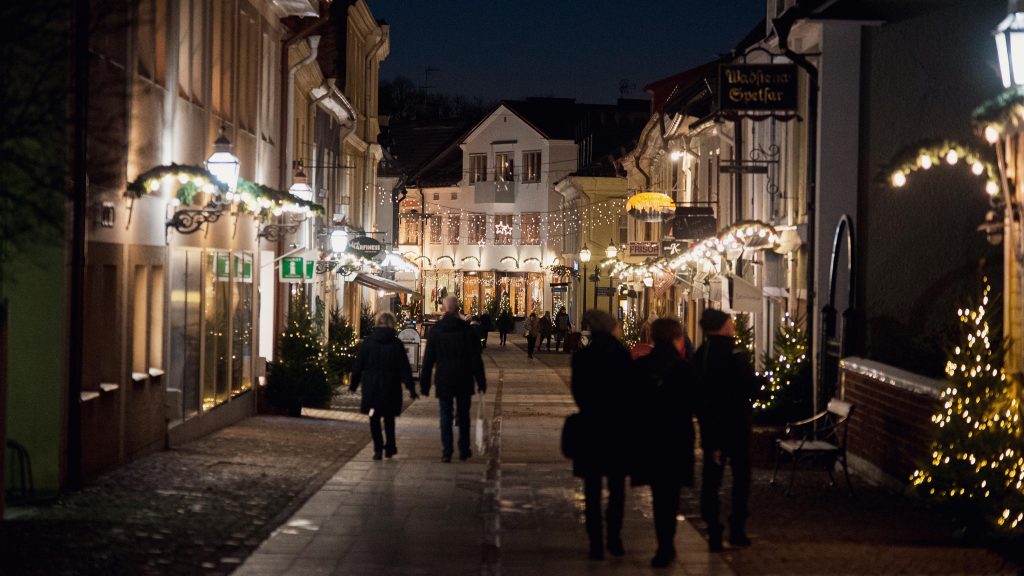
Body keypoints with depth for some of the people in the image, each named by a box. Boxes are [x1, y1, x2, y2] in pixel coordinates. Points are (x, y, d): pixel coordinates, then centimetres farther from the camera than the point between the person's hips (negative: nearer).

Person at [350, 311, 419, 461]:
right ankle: (390, 448, 20)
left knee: (374, 418, 7)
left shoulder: (367, 342, -3)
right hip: (391, 387, 0)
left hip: (371, 386, 0)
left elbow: (358, 365, 1)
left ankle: (378, 449, 0)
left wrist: (354, 384, 10)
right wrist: (411, 388, -2)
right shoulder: (396, 343, -6)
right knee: (389, 418, 16)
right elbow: (404, 368, -5)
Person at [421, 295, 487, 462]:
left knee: (445, 416, 4)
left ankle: (446, 452, -2)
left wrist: (424, 384, 6)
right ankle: (464, 450, 16)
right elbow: (476, 358, -4)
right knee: (464, 416, 12)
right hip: (464, 381, 0)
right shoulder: (466, 329, -5)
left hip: (443, 380, 0)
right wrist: (481, 381, 3)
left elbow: (428, 359, 1)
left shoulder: (435, 330, -2)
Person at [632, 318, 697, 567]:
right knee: (670, 493, 6)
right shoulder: (683, 368, -13)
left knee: (659, 492, 14)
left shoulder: (639, 366, -3)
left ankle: (665, 545, 19)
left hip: (647, 438, 3)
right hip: (677, 438, -3)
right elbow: (694, 405, -7)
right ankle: (666, 546, 4)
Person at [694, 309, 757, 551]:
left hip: (709, 422, 5)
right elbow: (751, 384, -14)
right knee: (741, 475, 10)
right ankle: (737, 530, 10)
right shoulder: (734, 352, -16)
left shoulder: (700, 354, 2)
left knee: (711, 477, 8)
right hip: (736, 421, -5)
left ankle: (714, 533, 6)